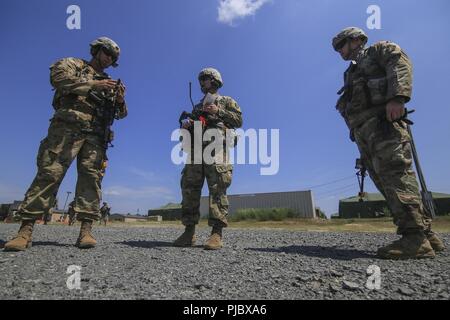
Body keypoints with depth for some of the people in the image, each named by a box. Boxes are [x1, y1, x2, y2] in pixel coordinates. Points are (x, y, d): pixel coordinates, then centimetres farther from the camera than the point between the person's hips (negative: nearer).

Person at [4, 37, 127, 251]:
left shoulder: (108, 83, 29)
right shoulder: (74, 64, 19)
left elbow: (121, 114, 23)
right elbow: (57, 77, -4)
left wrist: (120, 100, 1)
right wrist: (92, 84, -10)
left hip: (96, 133, 4)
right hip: (68, 125, -4)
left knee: (91, 176, -10)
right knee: (50, 173, -12)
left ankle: (86, 230, -13)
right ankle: (25, 230, -10)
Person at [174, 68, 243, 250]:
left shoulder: (226, 101, 21)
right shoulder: (197, 106, 33)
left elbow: (239, 120, 6)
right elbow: (190, 128, 29)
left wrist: (219, 111, -4)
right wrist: (186, 124, 6)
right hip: (196, 148, 5)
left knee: (217, 188, -15)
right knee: (189, 188, -6)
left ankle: (217, 233, -16)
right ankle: (189, 232, -2)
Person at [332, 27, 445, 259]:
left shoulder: (379, 50, 17)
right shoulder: (352, 73, 37)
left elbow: (400, 63, -5)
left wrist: (397, 97, -23)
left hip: (382, 121, -8)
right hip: (363, 132, 8)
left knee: (394, 173, -20)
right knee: (385, 181, -1)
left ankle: (415, 238, -24)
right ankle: (424, 234, 0)